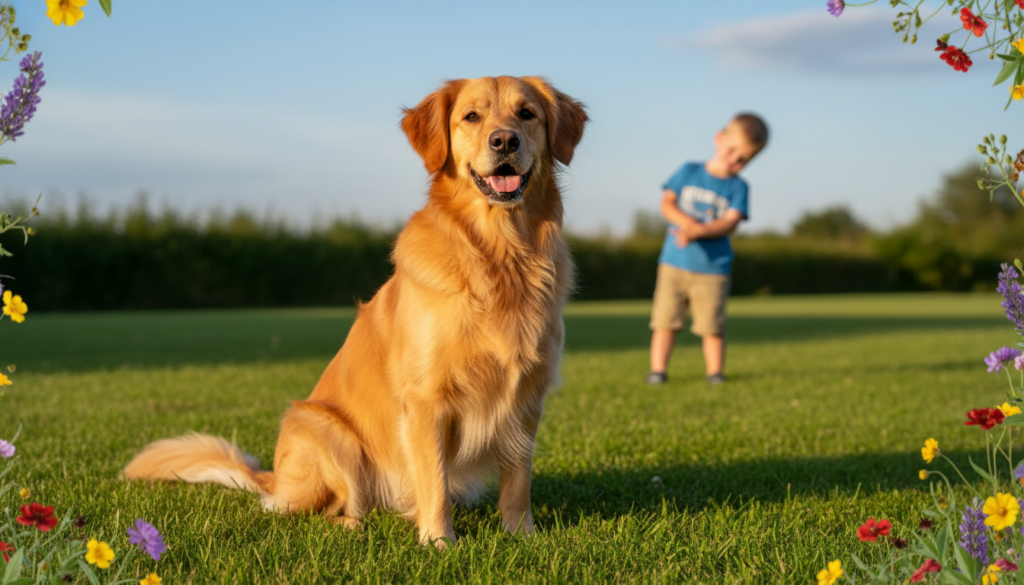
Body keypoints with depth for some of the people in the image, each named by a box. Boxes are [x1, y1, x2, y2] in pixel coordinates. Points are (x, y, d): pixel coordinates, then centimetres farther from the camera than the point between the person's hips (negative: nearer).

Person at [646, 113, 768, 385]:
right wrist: (686, 221, -19)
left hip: (713, 268, -1)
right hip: (675, 261, 1)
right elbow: (667, 202, 0)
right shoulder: (688, 171, 6)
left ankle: (715, 372, 11)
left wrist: (698, 231, -26)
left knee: (712, 324, 0)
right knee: (665, 318, 0)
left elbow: (730, 222, -11)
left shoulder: (738, 187, 2)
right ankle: (658, 369, 5)